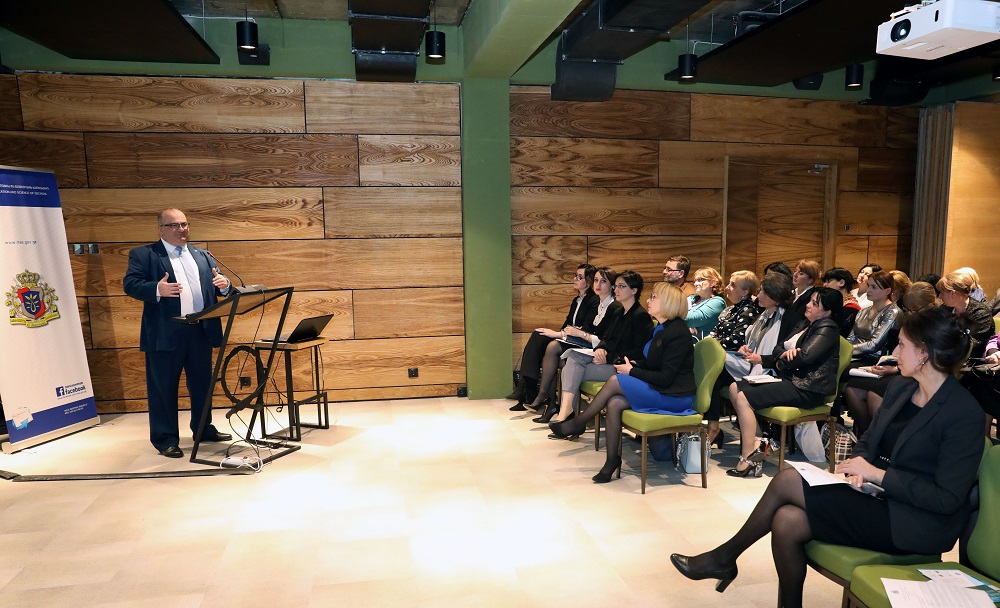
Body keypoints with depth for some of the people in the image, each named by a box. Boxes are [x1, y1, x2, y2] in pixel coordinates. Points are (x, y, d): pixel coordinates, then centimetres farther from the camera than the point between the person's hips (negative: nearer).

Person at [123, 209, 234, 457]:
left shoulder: (202, 256, 16)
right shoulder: (143, 255, 2)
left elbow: (220, 288, 14)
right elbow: (130, 284, -8)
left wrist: (224, 285, -10)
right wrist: (157, 289, -27)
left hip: (201, 331, 5)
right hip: (164, 334, -5)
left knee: (202, 383, 14)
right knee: (163, 387, 3)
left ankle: (203, 429, 29)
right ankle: (165, 439, 13)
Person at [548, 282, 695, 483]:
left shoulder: (677, 333, -18)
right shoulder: (661, 328, 12)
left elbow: (665, 378, -21)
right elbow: (652, 363, 20)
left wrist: (632, 371, -14)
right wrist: (635, 364, 0)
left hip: (675, 396, -8)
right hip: (660, 390, 8)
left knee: (615, 381, -19)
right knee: (614, 403, -16)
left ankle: (577, 423, -2)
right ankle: (612, 460, -8)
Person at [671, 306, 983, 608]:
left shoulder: (965, 414, -16)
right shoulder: (900, 389, 7)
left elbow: (948, 499, -19)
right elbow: (867, 442, 14)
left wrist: (877, 473, -19)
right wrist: (860, 466, -8)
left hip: (917, 526, -7)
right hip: (880, 496, 7)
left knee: (787, 481, -18)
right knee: (786, 521, -16)